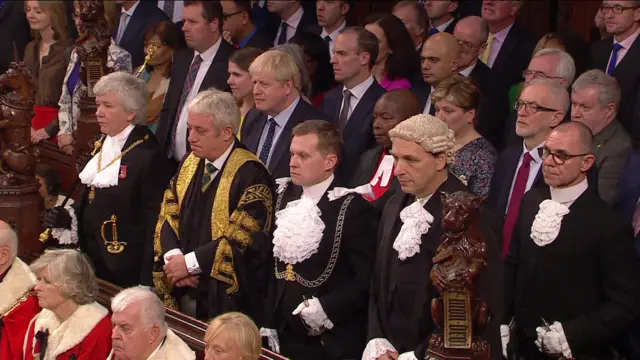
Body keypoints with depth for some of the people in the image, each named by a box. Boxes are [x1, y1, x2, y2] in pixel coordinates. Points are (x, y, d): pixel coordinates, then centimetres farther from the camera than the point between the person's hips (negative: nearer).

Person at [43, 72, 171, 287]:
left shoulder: (148, 156, -16)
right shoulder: (101, 145, 9)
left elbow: (153, 221, -16)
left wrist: (146, 281, -17)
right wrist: (67, 218, -1)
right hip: (91, 258, 8)